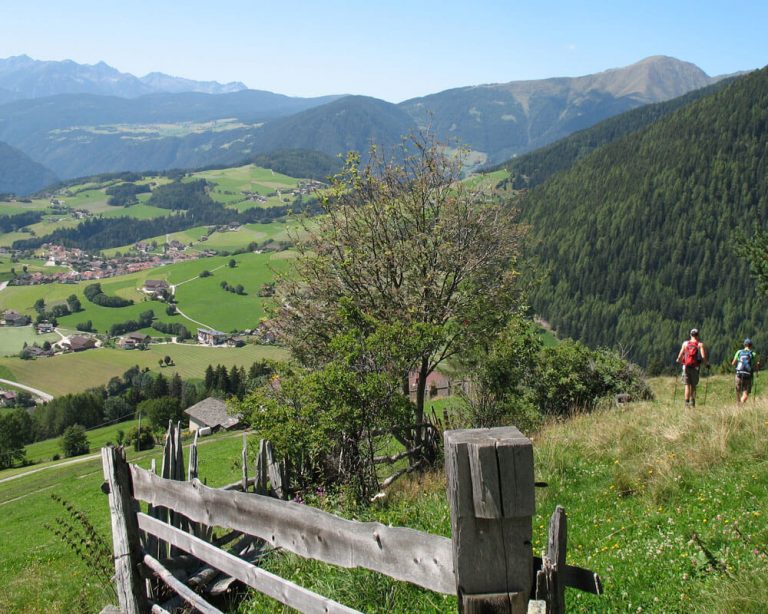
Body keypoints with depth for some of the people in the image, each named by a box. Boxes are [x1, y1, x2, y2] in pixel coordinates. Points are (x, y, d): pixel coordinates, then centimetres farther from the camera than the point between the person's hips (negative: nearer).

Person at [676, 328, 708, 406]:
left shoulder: (685, 343, 3)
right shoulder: (700, 344, -1)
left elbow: (680, 355, 0)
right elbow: (703, 356, -10)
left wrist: (679, 360, 21)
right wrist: (707, 364, 6)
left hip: (686, 366, 1)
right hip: (695, 367, -1)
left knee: (687, 385, 3)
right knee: (693, 385, 12)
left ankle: (687, 402, -3)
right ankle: (692, 401, 8)